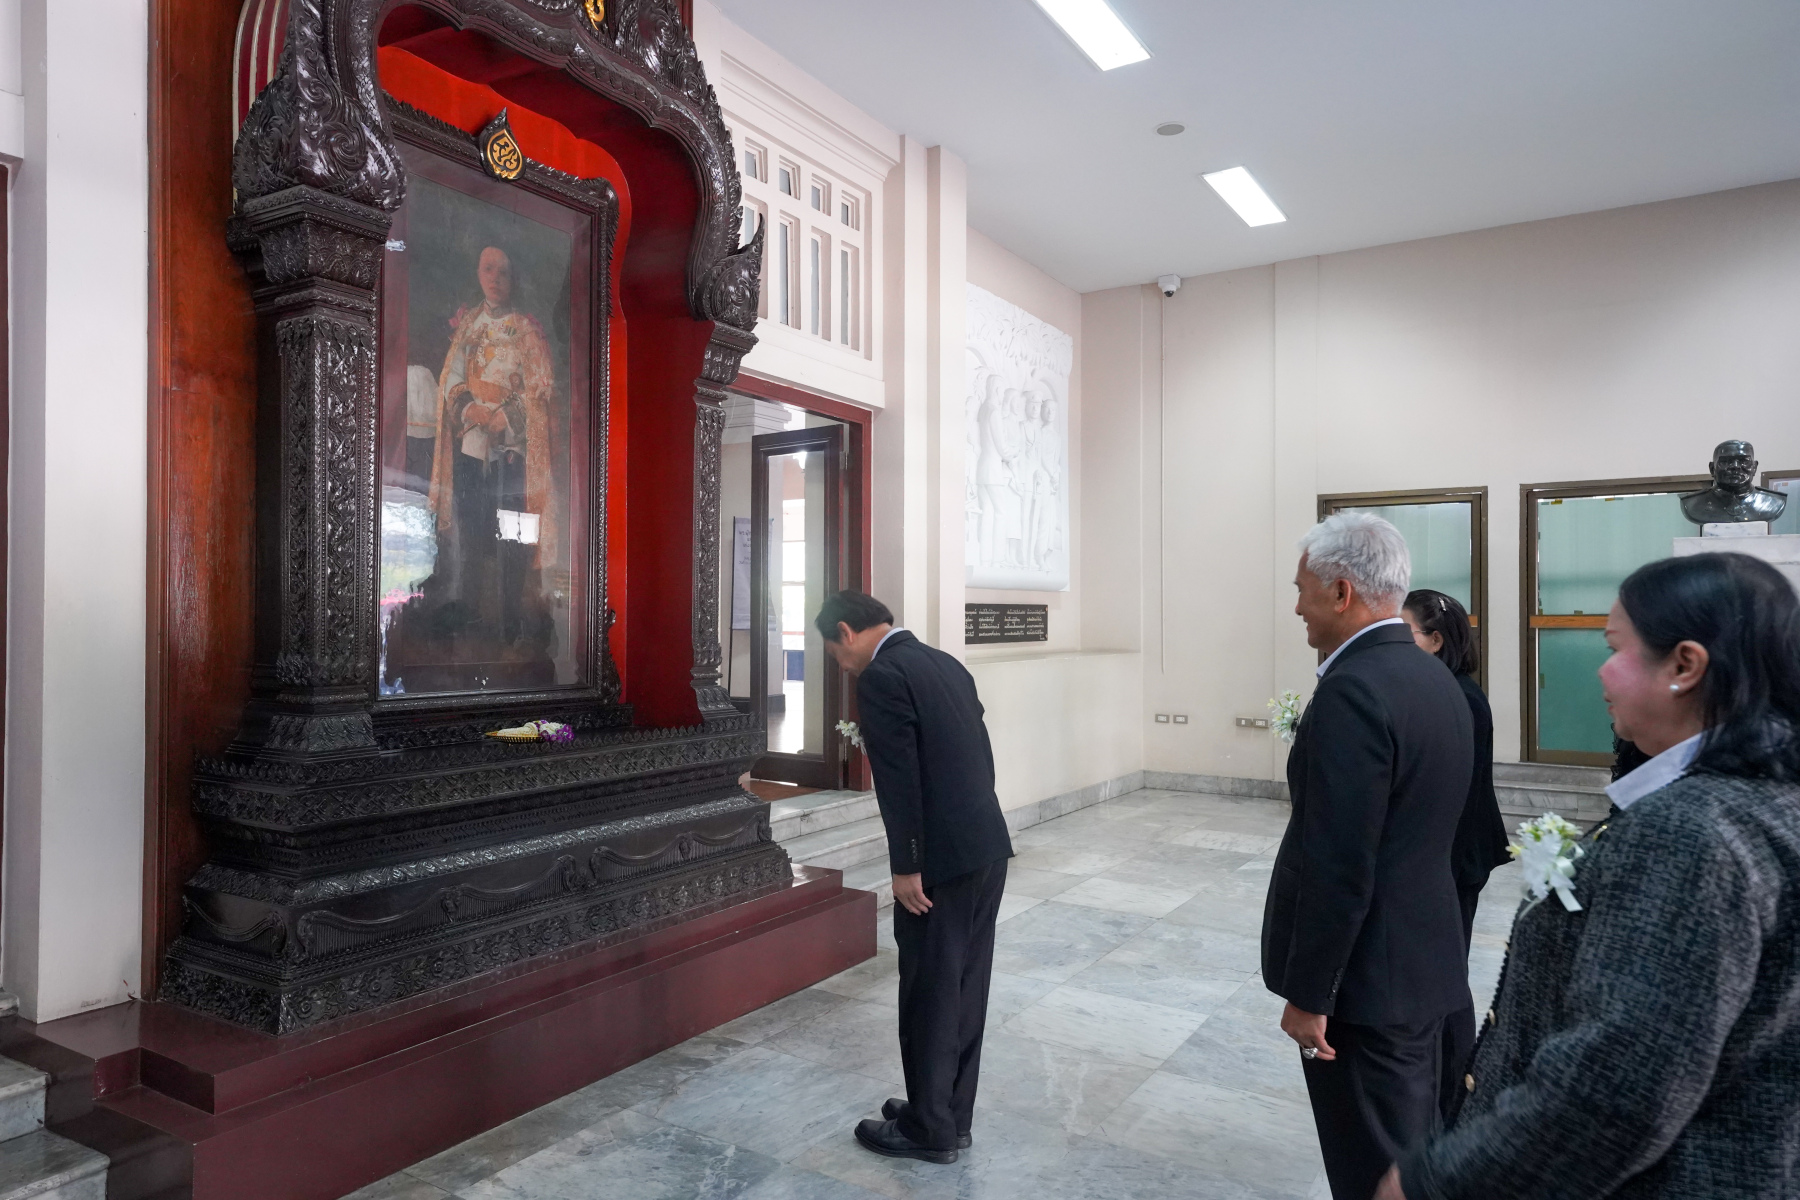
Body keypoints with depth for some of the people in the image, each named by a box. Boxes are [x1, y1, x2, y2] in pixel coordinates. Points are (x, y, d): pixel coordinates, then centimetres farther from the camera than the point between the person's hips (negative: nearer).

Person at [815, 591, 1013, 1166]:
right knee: (963, 986, 17)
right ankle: (954, 1113, 30)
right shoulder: (946, 663, 13)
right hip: (988, 847, 9)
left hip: (943, 860, -9)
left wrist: (906, 866, -12)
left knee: (929, 994, 6)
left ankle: (930, 1130, 20)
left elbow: (900, 779, -18)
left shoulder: (881, 677, -13)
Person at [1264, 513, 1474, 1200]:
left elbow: (1337, 867, -24)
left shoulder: (1353, 690, -23)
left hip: (1366, 975, -9)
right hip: (1423, 960, 9)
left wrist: (1308, 994, -17)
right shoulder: (1436, 678, 7)